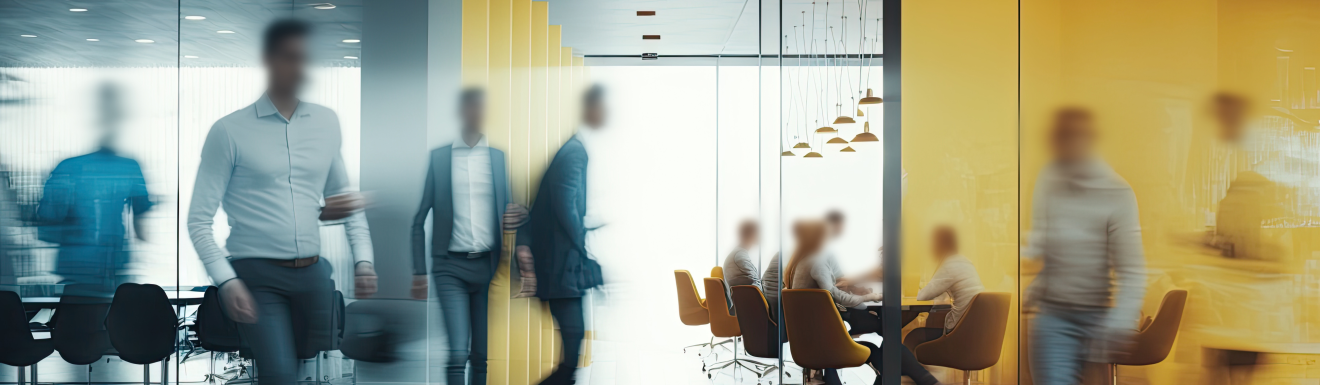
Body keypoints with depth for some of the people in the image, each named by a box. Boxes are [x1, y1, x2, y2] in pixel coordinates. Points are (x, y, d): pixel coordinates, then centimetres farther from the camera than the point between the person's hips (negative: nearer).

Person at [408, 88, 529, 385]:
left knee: (482, 356, 5)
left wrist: (517, 218, -11)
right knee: (458, 352, -12)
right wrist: (419, 272, 1)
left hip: (488, 266, 2)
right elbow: (419, 219, 6)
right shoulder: (437, 157, 5)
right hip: (451, 266, -1)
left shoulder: (500, 158, 8)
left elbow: (510, 214, 14)